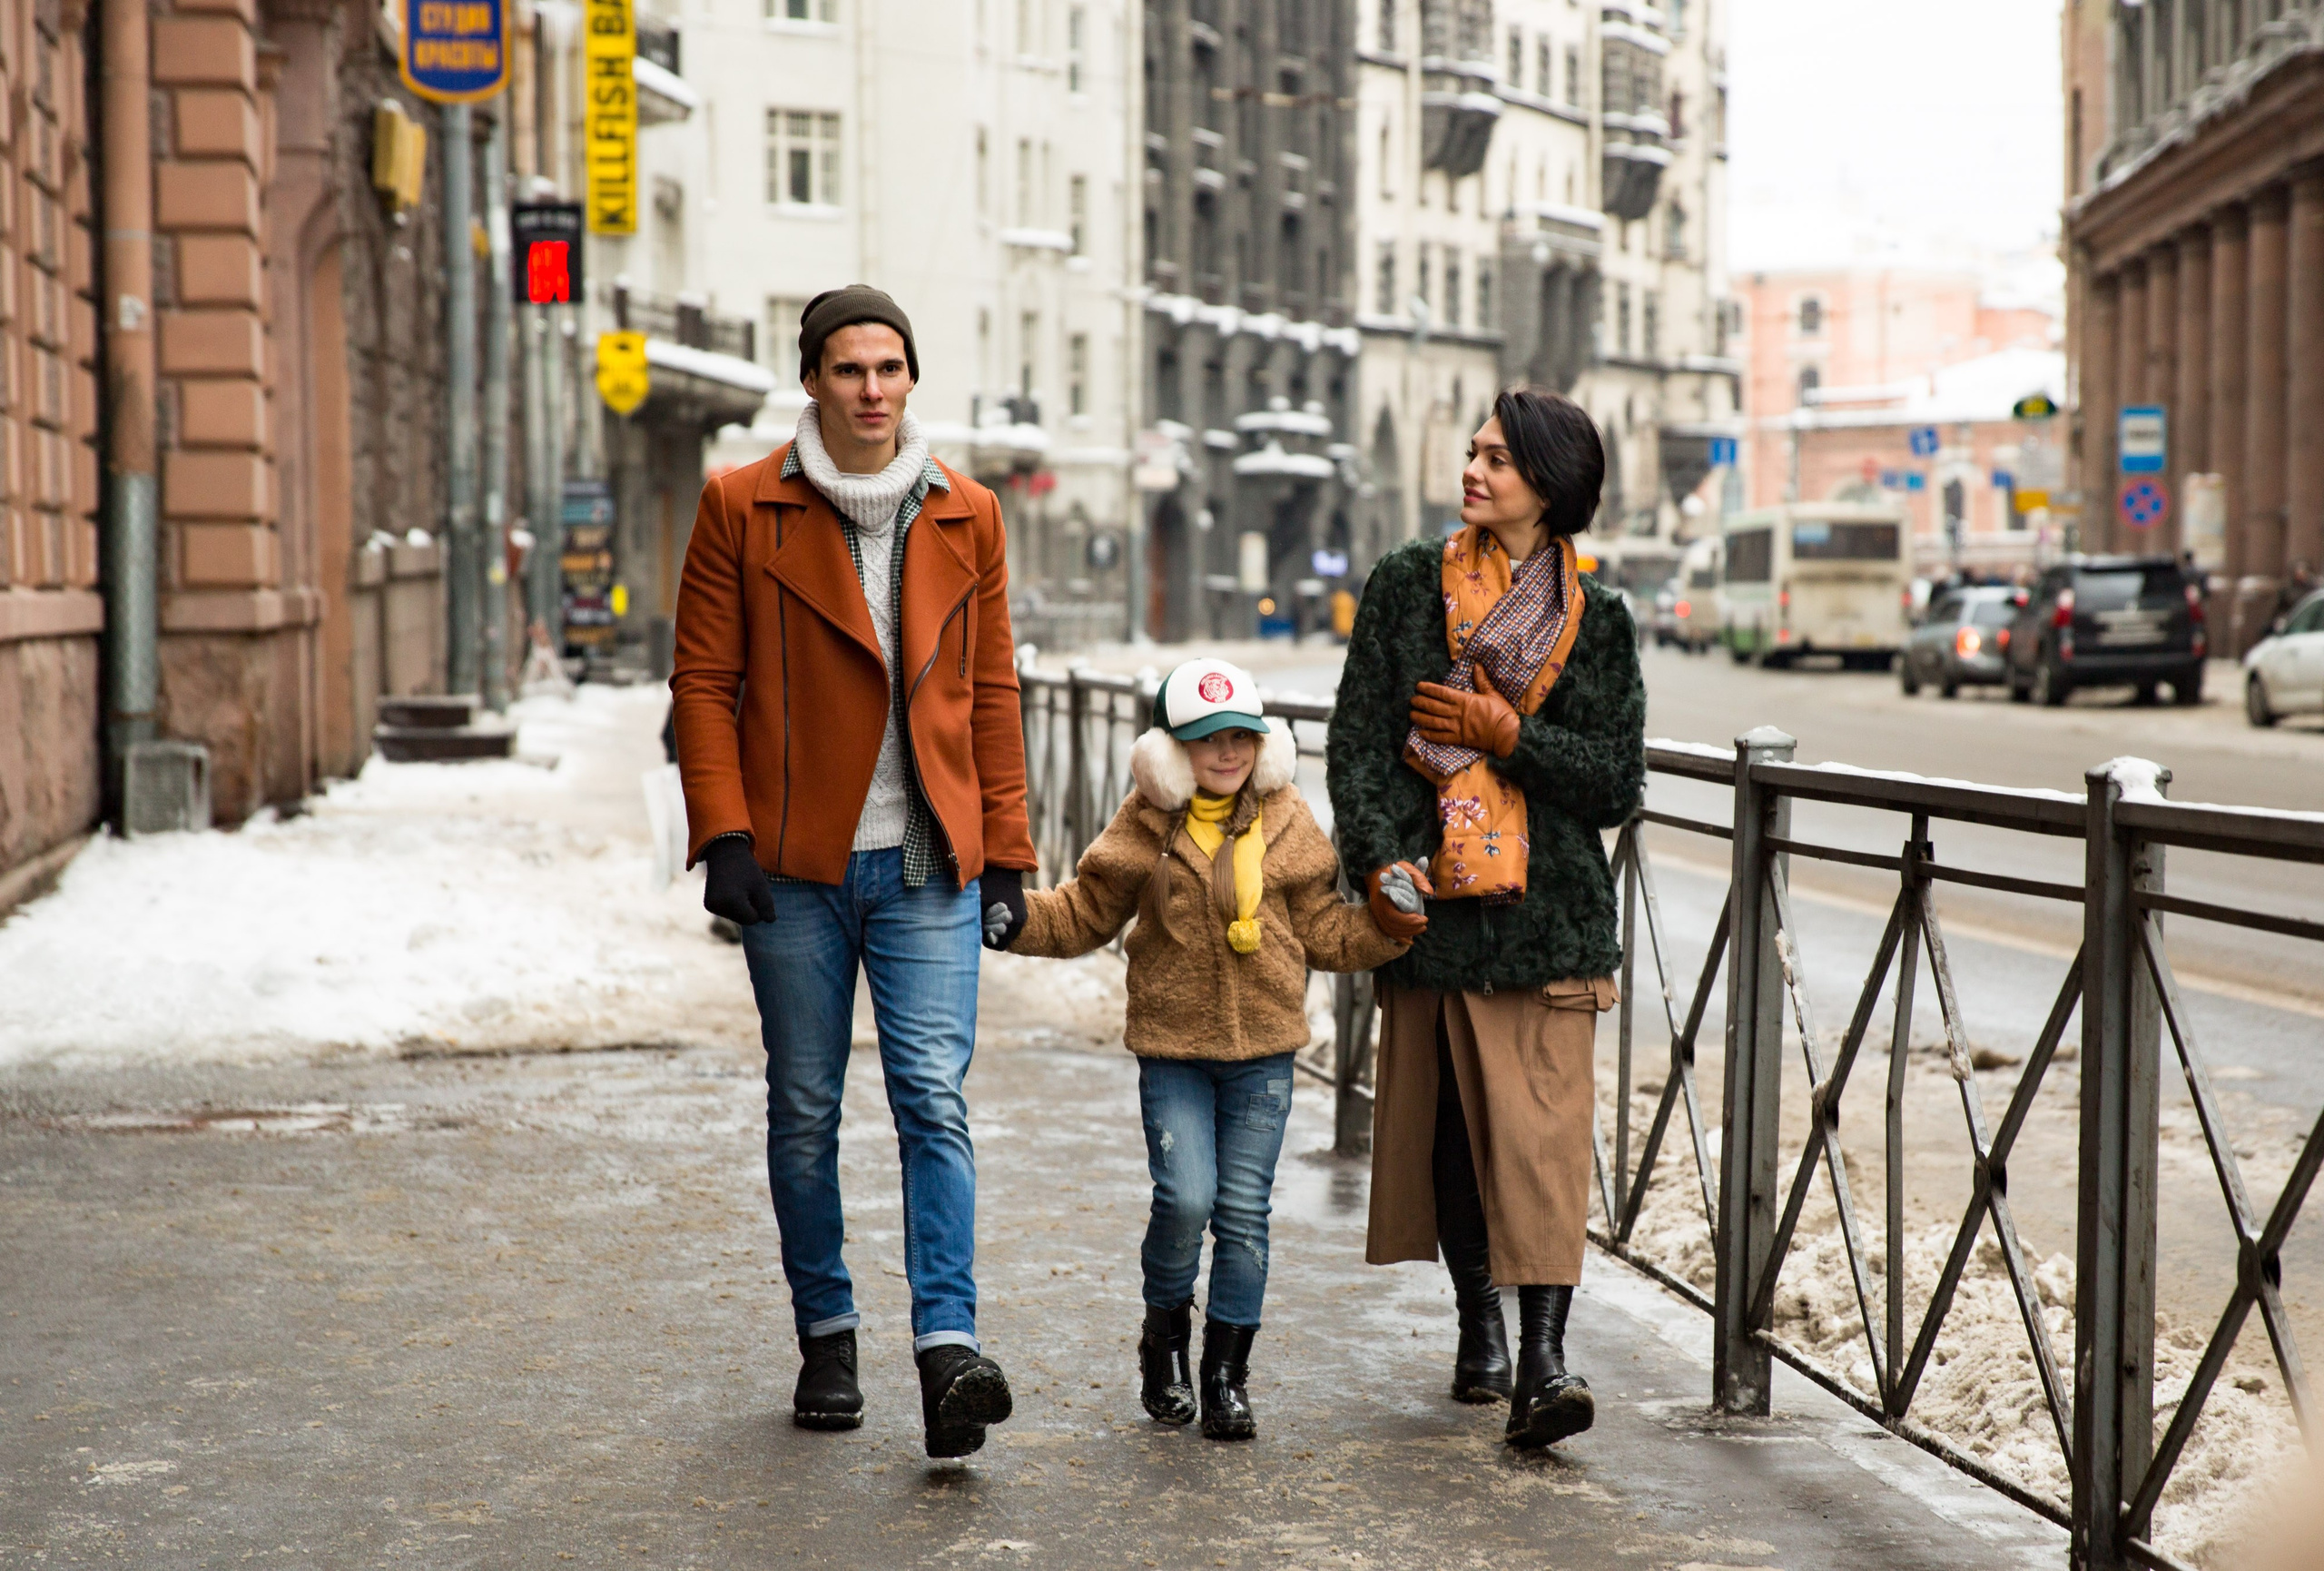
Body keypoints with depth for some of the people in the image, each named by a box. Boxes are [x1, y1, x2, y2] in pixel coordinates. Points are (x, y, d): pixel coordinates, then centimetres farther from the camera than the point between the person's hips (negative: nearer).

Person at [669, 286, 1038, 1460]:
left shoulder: (967, 518, 7)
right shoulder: (742, 510, 0)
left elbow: (991, 693, 10)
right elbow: (704, 680, 0)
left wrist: (1005, 849, 7)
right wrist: (723, 833, -9)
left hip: (928, 864, 1)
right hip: (795, 864, -1)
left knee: (934, 1098, -9)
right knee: (805, 1110, 8)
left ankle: (948, 1346, -14)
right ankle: (826, 1340, 21)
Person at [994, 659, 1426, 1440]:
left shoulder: (1287, 826, 5)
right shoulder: (1145, 828, 0)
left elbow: (1322, 930, 12)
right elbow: (1083, 916, 6)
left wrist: (1384, 929, -4)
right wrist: (1013, 913, -9)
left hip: (1263, 1048, 2)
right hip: (1172, 1045, -2)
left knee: (1244, 1211, 3)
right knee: (1185, 1196, -14)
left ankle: (1227, 1374, 14)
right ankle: (1165, 1332, 14)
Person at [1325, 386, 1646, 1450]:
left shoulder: (1596, 620, 4)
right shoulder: (1408, 585, 6)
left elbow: (1618, 783, 1)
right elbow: (1358, 734, 1)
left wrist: (1508, 736, -10)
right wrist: (1381, 859, -12)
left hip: (1547, 907, -1)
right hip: (1430, 898, 2)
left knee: (1542, 1125, -10)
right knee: (1446, 1115, 9)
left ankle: (1543, 1361, -15)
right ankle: (1479, 1325, 26)